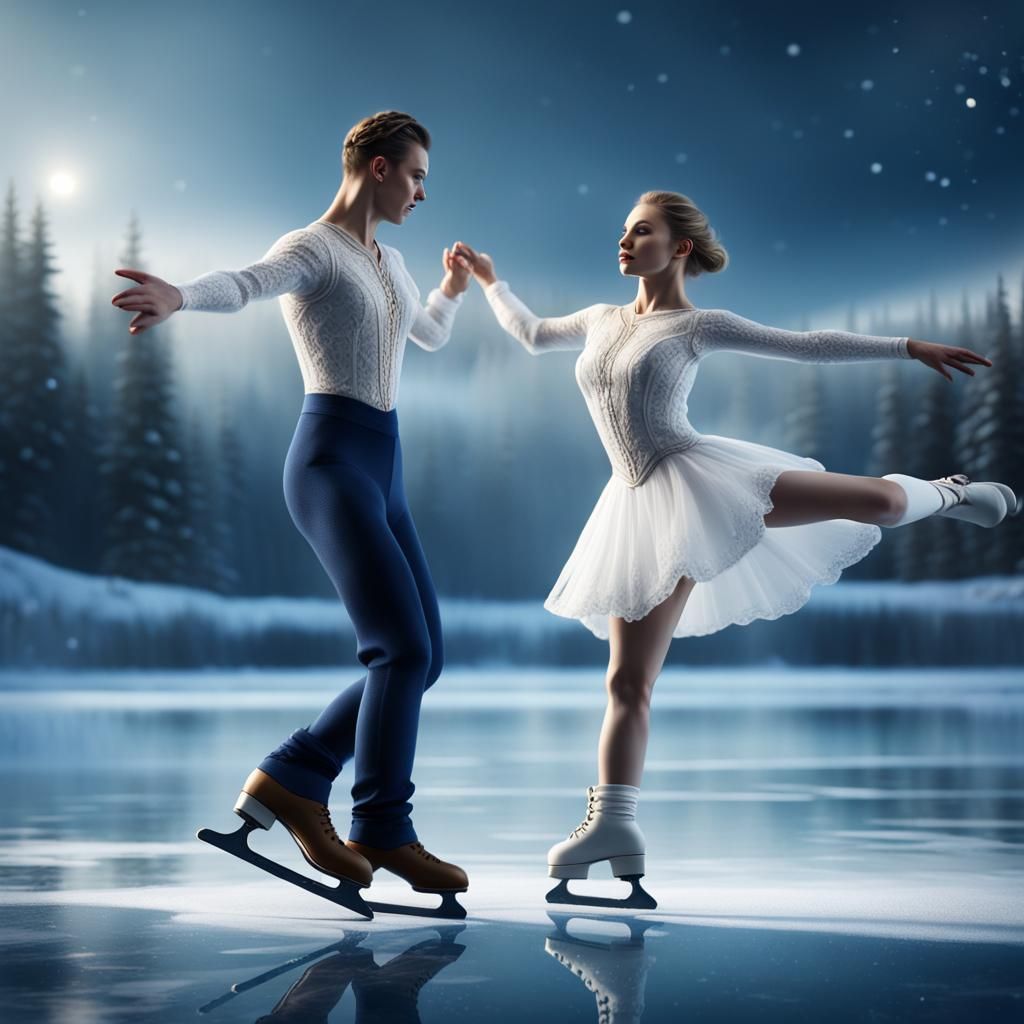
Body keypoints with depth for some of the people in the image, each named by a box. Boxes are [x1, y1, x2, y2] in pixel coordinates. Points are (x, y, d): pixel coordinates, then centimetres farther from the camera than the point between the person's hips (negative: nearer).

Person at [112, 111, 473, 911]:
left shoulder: (388, 263, 22)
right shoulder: (309, 249, -4)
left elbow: (431, 335, 43)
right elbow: (241, 284, -28)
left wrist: (454, 290, 28)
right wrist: (177, 296, -48)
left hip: (382, 474, 9)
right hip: (333, 463, -9)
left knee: (421, 657, 3)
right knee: (405, 647, -17)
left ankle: (292, 779, 10)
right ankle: (383, 829, -7)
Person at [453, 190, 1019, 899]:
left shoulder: (699, 326, 4)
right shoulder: (601, 321, 19)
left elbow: (808, 346, 4)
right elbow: (532, 335, 37)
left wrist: (909, 347, 2)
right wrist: (489, 281, 41)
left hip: (698, 475, -4)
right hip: (645, 508, 4)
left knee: (881, 501, -15)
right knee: (628, 681, -4)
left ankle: (947, 493, 20)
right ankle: (613, 822, -4)